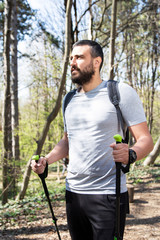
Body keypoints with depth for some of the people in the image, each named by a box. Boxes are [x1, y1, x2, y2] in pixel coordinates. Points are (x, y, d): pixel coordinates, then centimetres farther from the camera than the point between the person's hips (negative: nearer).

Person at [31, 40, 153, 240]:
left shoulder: (121, 92, -7)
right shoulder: (70, 100, 12)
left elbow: (145, 139, -8)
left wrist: (130, 154, -30)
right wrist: (46, 160, 4)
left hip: (108, 195, -6)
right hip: (73, 193, 6)